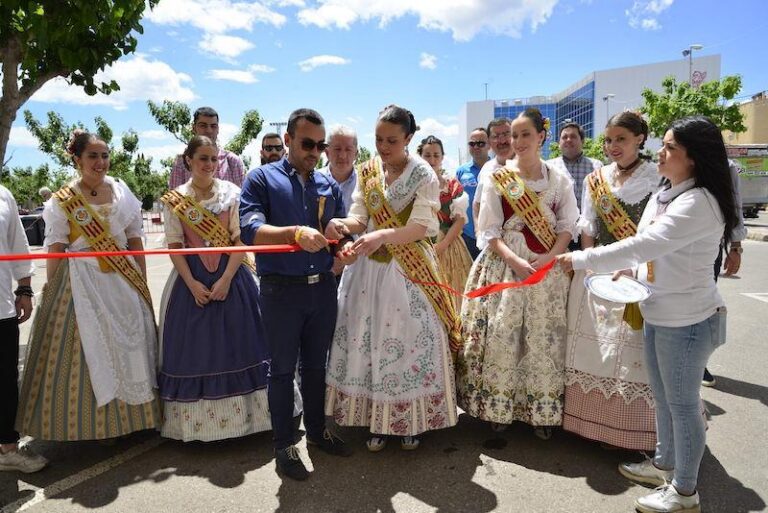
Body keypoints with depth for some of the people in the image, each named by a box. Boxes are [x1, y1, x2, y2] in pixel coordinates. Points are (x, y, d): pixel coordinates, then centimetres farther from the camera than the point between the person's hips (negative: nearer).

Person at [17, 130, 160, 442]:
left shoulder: (122, 192, 8)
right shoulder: (62, 201, 0)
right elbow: (55, 252, -1)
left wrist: (143, 283, 8)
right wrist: (53, 293, -5)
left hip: (124, 279, 4)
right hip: (80, 284, -3)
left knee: (129, 343, 8)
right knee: (85, 348, -1)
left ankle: (130, 415, 23)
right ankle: (90, 420, 14)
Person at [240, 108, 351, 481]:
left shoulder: (329, 185, 9)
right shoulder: (262, 179, -4)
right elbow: (250, 230, -18)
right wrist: (295, 233, -34)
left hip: (323, 288, 4)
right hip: (281, 291, -4)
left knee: (316, 365, 18)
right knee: (283, 369, 8)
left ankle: (317, 430, 36)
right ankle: (283, 446, 24)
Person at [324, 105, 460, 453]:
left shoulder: (423, 176, -6)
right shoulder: (367, 172, 6)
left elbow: (420, 227, -17)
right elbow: (359, 217, 0)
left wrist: (383, 236, -35)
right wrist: (341, 224, -24)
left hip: (410, 270, -3)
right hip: (369, 267, 4)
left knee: (410, 341, 2)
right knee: (368, 340, 5)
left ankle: (410, 422, 21)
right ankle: (376, 420, 21)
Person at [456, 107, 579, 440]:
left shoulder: (559, 179, 8)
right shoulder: (497, 178, 3)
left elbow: (568, 225, 4)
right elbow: (488, 231, -2)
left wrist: (550, 257, -14)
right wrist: (514, 261, -16)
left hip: (548, 268, 1)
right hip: (504, 266, -1)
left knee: (543, 338, 3)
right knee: (501, 335, -1)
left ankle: (542, 411, 16)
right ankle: (499, 407, 12)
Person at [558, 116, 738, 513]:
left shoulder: (699, 202, -22)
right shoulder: (663, 195, 7)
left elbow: (643, 245, -30)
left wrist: (581, 259, -25)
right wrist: (631, 271, 0)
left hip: (687, 319, -9)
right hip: (658, 313, 9)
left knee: (682, 404, 6)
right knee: (663, 398, 21)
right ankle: (664, 465, 40)